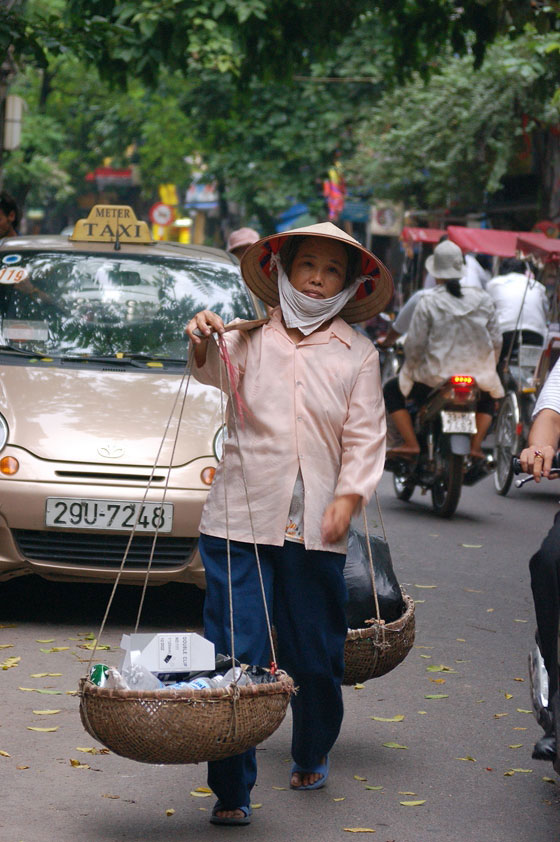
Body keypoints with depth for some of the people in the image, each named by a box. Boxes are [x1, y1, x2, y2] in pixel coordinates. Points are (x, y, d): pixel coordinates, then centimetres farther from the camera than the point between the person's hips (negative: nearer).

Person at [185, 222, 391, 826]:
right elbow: (215, 372, -16)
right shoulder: (249, 339, 4)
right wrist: (203, 344, -38)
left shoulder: (358, 355, 8)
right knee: (234, 656, -6)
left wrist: (348, 498, -9)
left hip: (316, 530, 2)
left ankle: (311, 755, 37)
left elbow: (365, 436, 6)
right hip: (240, 521, -1)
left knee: (315, 658, 10)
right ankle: (232, 791, 0)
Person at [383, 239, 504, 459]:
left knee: (392, 390, 20)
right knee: (488, 398, 37)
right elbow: (496, 341, 4)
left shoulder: (427, 301, -10)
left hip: (435, 378, -3)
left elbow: (415, 343, -9)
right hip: (477, 379, 3)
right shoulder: (483, 299, 0)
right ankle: (476, 445, 18)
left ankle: (411, 443, 9)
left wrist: (409, 369, 9)